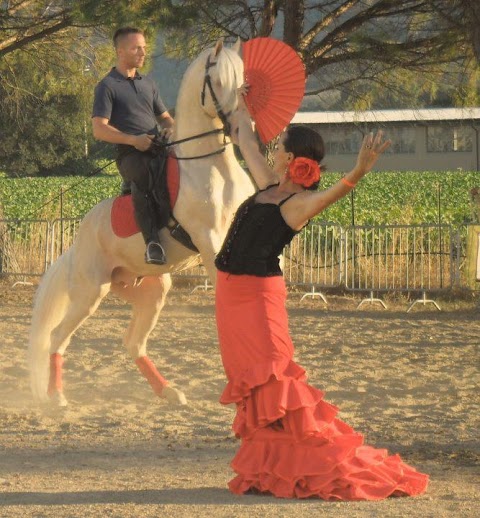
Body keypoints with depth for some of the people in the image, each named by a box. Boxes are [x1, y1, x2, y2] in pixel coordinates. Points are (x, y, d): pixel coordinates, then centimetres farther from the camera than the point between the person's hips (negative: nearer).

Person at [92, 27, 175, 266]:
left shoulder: (148, 84, 24)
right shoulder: (108, 86, 3)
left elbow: (164, 117, 31)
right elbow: (99, 129, -5)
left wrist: (170, 128, 4)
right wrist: (132, 140, -19)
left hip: (158, 149, 7)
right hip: (130, 154, -7)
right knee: (143, 175, -39)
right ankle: (152, 241, -46)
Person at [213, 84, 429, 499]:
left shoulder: (300, 203, -13)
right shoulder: (269, 186, 10)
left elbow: (335, 192, -34)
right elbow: (247, 143, 28)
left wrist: (361, 170, -53)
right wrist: (242, 106, 41)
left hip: (257, 293, -8)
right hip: (231, 290, 8)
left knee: (270, 380, -12)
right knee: (249, 379, 9)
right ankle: (267, 467, 13)